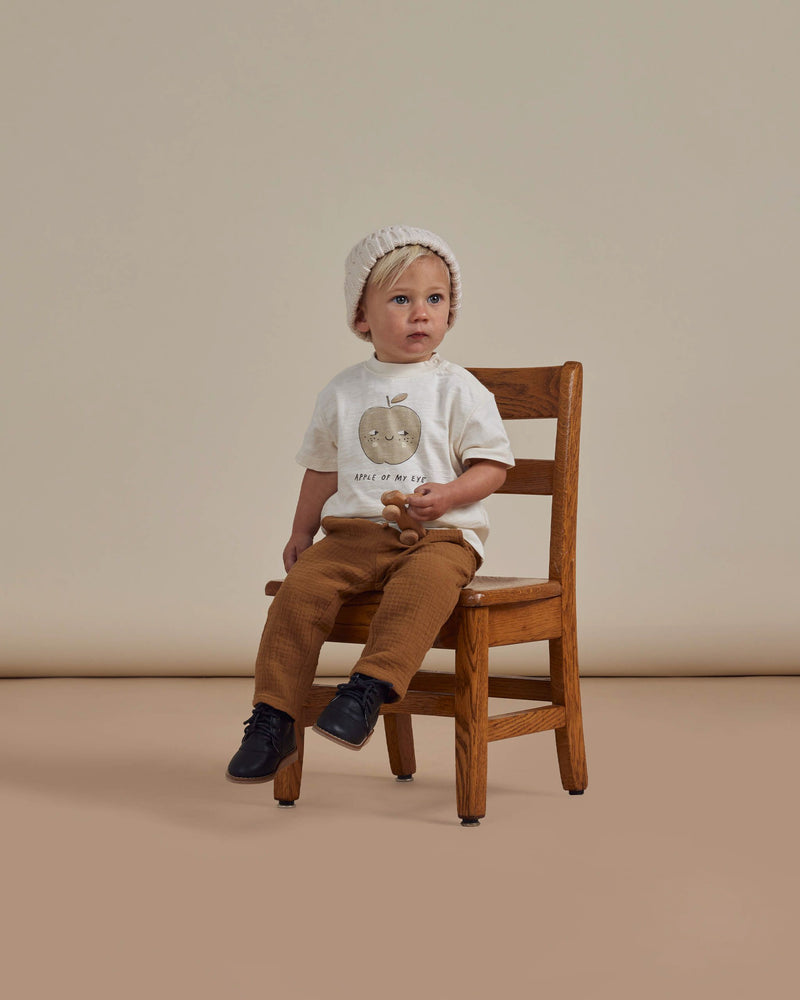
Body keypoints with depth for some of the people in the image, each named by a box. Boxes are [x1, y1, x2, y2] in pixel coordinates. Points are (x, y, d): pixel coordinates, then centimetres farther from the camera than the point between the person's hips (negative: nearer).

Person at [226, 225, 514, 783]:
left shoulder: (459, 390, 2)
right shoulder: (342, 394, 13)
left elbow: (493, 464, 1)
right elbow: (323, 467, 23)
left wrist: (447, 494, -16)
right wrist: (303, 532, 18)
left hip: (439, 534, -3)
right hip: (352, 533, 3)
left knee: (423, 585, -37)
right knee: (302, 588, -21)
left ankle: (368, 690, -42)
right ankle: (274, 720, -16)